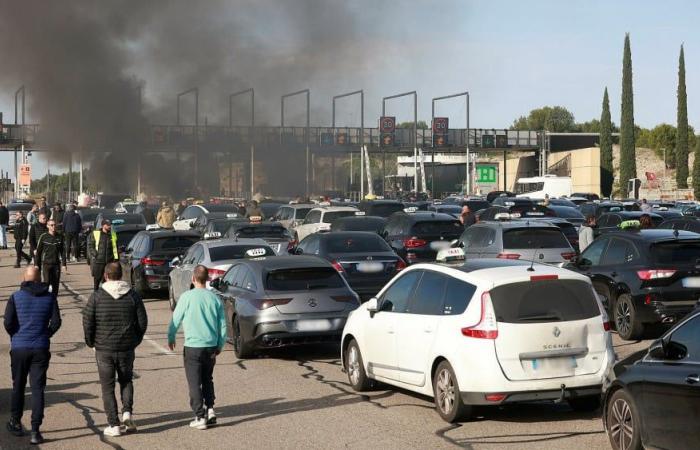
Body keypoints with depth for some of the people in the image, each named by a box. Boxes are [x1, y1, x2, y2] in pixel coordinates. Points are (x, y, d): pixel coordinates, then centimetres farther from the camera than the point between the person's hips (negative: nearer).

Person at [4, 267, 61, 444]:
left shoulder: (15, 297, -3)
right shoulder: (49, 297, 1)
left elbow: (8, 323, -10)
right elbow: (56, 322, -4)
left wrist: (15, 336, 9)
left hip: (19, 348, 0)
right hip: (41, 349, 0)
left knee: (18, 386, 15)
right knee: (38, 388, 0)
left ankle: (15, 423, 27)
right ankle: (35, 430, -6)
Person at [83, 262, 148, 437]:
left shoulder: (97, 296, -7)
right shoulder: (132, 295, -1)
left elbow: (87, 321, -7)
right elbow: (142, 321, 1)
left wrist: (90, 342, 9)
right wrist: (135, 340, 15)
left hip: (104, 349, -2)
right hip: (127, 348, 2)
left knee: (108, 387, 7)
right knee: (126, 380, 22)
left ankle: (114, 424, 5)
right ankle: (127, 412, 2)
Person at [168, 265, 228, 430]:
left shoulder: (187, 297, -10)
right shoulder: (215, 299, 2)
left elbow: (175, 320, -3)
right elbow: (223, 325, 6)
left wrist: (171, 338, 14)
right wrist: (220, 345, 18)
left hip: (193, 347, -4)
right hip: (211, 346, 4)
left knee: (195, 383, 3)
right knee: (207, 380, 21)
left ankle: (200, 417, 1)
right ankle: (210, 410, 11)